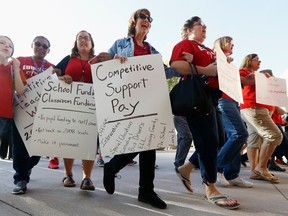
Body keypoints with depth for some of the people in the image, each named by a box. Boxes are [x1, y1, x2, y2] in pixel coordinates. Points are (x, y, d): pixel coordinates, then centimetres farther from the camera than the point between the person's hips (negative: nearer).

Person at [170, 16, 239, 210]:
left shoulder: (208, 50, 29)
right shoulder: (185, 44, 2)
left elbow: (217, 67, 34)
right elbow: (175, 65, -16)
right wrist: (205, 70, -18)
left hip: (212, 95, 9)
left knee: (217, 139, 8)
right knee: (209, 140, -11)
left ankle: (185, 168, 23)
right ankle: (210, 188, 2)